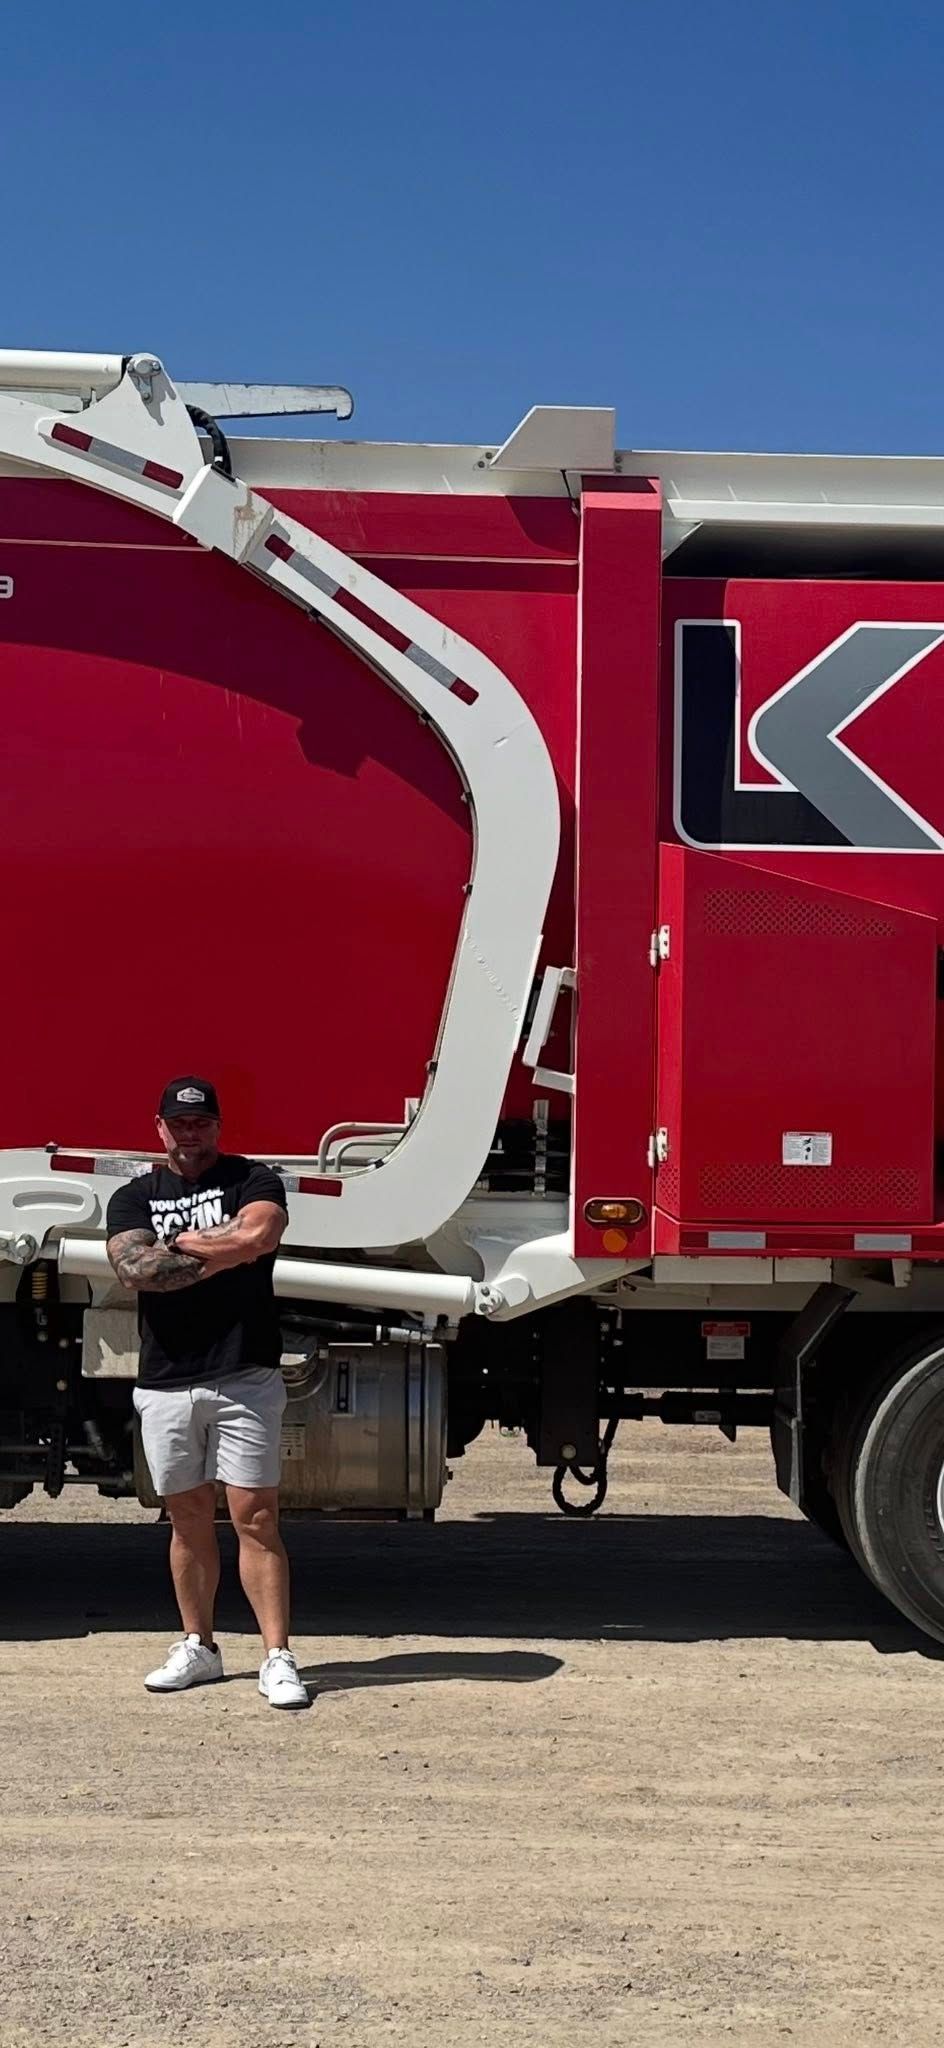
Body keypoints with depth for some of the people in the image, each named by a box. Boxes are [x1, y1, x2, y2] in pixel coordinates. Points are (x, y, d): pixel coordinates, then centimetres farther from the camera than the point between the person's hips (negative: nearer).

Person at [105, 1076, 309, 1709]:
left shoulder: (252, 1180, 4)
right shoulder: (134, 1198, 12)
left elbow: (258, 1237, -18)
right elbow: (134, 1269, -7)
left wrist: (183, 1243, -5)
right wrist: (219, 1255, -7)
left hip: (244, 1379, -3)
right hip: (166, 1384, 3)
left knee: (256, 1519, -5)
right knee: (189, 1520, 11)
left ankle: (278, 1658, -4)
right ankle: (199, 1648, 22)